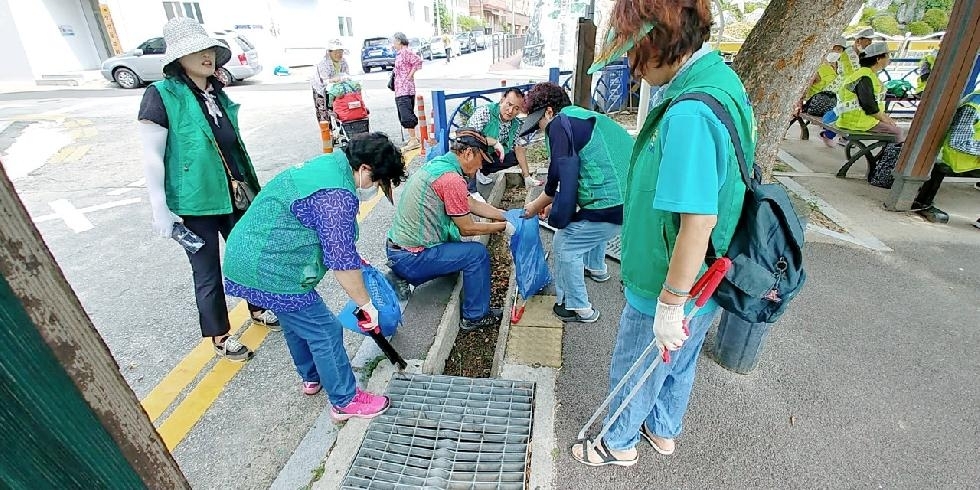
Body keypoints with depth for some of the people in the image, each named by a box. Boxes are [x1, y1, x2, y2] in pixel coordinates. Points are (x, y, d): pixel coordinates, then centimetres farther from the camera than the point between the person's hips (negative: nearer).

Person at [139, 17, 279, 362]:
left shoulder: (217, 93, 7)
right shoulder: (161, 94, -12)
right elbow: (151, 156, -12)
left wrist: (250, 184, 20)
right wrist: (160, 209, -15)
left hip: (233, 195, 6)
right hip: (194, 203, -6)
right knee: (208, 273, 7)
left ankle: (258, 309, 40)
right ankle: (219, 337, 25)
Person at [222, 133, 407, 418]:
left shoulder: (330, 164, 6)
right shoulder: (337, 197, -26)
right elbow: (343, 262, -23)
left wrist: (354, 258, 23)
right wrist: (367, 306, -13)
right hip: (268, 271, -11)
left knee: (297, 323, 26)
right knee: (325, 332, 1)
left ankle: (312, 378, 46)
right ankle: (345, 402, 18)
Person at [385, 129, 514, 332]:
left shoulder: (438, 163, 9)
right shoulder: (451, 179, -21)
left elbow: (473, 204, 15)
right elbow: (467, 228, -12)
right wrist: (503, 227, 1)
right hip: (410, 259, -9)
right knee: (477, 253, -4)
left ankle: (407, 281, 19)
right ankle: (475, 316, 10)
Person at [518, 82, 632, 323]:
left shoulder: (560, 122, -8)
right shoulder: (587, 117, 21)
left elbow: (559, 175, -11)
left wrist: (536, 205, 7)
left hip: (611, 204, -10)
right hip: (630, 196, 10)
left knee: (565, 245, 4)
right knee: (592, 226, 35)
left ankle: (578, 308, 16)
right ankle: (596, 269, 57)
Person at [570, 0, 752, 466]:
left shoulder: (689, 114, -32)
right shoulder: (721, 78, 0)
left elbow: (698, 221, -34)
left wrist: (669, 305, -23)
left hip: (671, 288, -9)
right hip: (705, 282, 9)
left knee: (633, 371, 17)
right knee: (679, 363, 28)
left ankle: (619, 444, 44)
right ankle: (664, 431, 54)